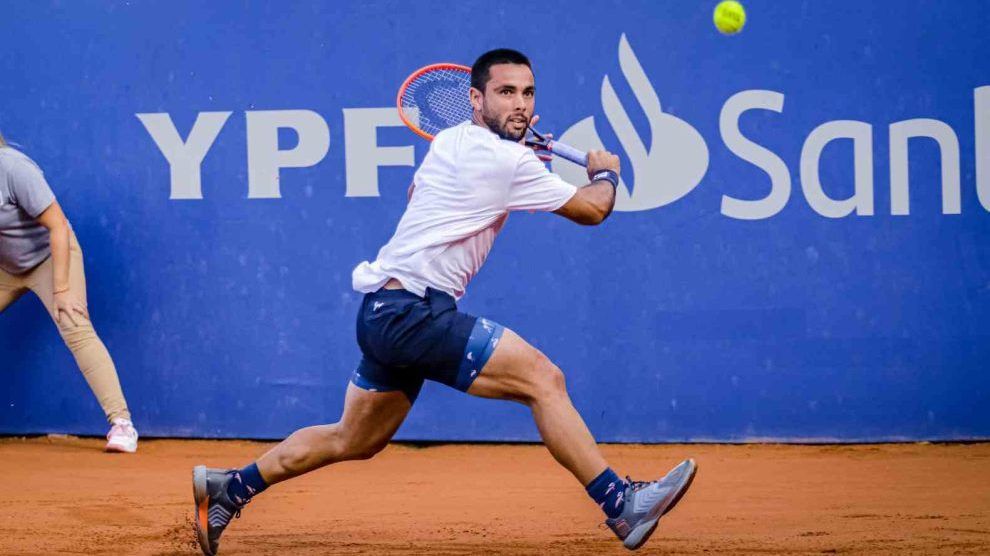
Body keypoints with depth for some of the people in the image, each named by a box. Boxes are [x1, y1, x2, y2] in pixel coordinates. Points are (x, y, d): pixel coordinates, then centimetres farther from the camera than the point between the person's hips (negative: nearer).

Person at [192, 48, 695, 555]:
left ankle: (227, 490, 26)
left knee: (353, 441, 20)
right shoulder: (508, 163, -11)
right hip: (413, 312, -10)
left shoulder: (448, 140, 14)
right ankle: (621, 505, -19)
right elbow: (592, 210, -1)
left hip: (385, 315, 10)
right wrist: (605, 173, 21)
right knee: (543, 379, -16)